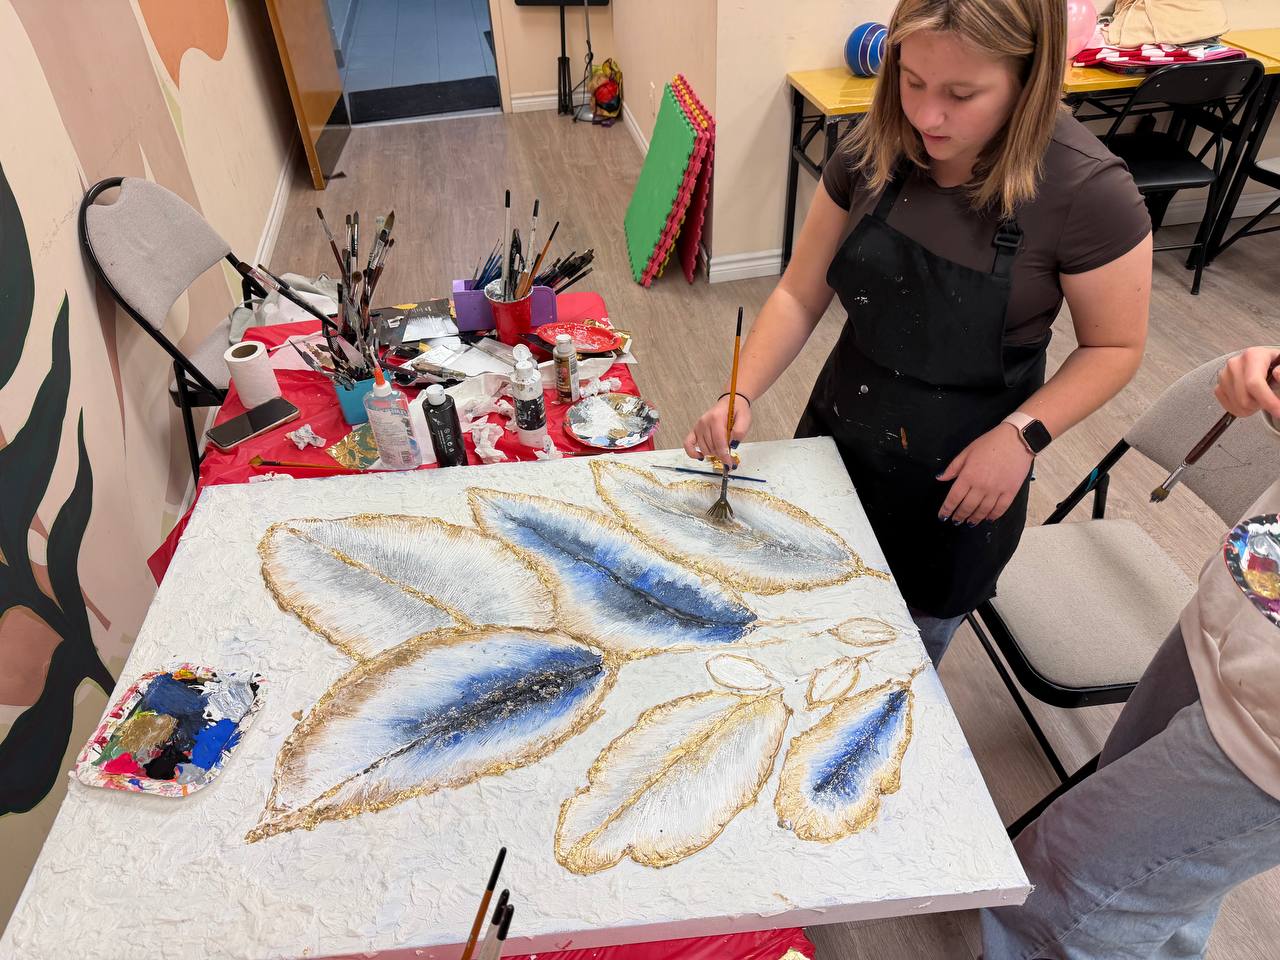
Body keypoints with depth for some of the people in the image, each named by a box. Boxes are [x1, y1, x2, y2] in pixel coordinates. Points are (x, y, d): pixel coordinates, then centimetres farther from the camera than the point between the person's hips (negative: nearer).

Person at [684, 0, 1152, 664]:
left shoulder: (1088, 191, -21)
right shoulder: (873, 151, -11)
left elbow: (1115, 346, -8)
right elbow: (799, 295, -5)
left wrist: (1023, 434, -23)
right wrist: (741, 395, -18)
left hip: (959, 482, -3)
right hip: (836, 437, 3)